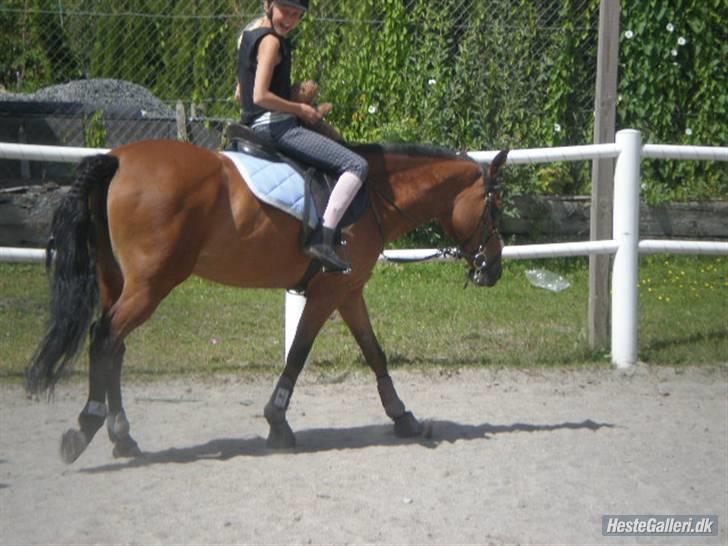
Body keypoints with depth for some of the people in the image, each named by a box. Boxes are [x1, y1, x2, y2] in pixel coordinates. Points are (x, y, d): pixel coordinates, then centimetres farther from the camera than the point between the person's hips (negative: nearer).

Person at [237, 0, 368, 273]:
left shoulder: (248, 36, 15)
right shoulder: (271, 41, -13)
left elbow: (242, 94, 20)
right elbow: (260, 96, -23)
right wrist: (299, 109, -11)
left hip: (255, 127, 10)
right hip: (278, 127, -10)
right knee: (357, 165, -16)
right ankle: (322, 240, -27)